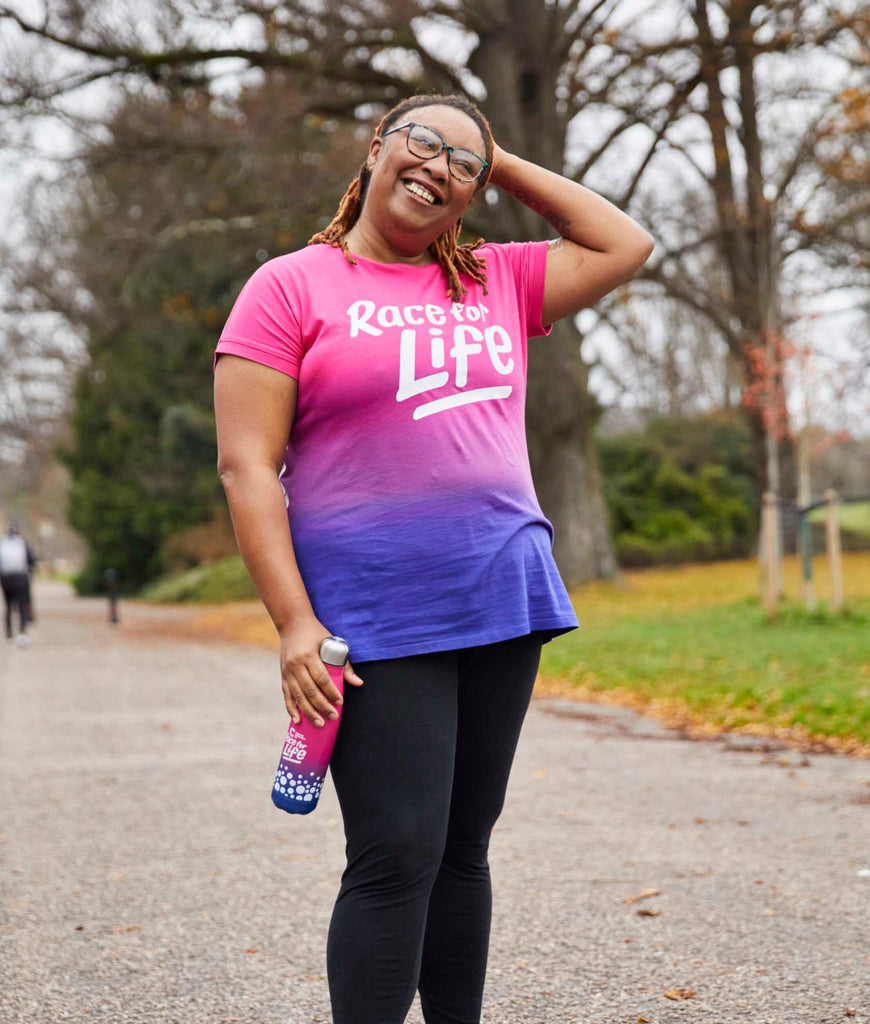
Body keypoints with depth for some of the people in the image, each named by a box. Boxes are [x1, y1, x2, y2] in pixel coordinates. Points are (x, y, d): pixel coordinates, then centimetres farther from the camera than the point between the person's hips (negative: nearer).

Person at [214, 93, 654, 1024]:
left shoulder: (499, 283, 16)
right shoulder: (291, 287, 1)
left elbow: (624, 248, 18)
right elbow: (247, 466, -5)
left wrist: (502, 166, 15)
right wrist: (295, 622, -14)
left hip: (501, 602, 5)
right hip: (377, 619, -5)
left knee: (463, 851, 10)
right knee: (397, 857, -11)